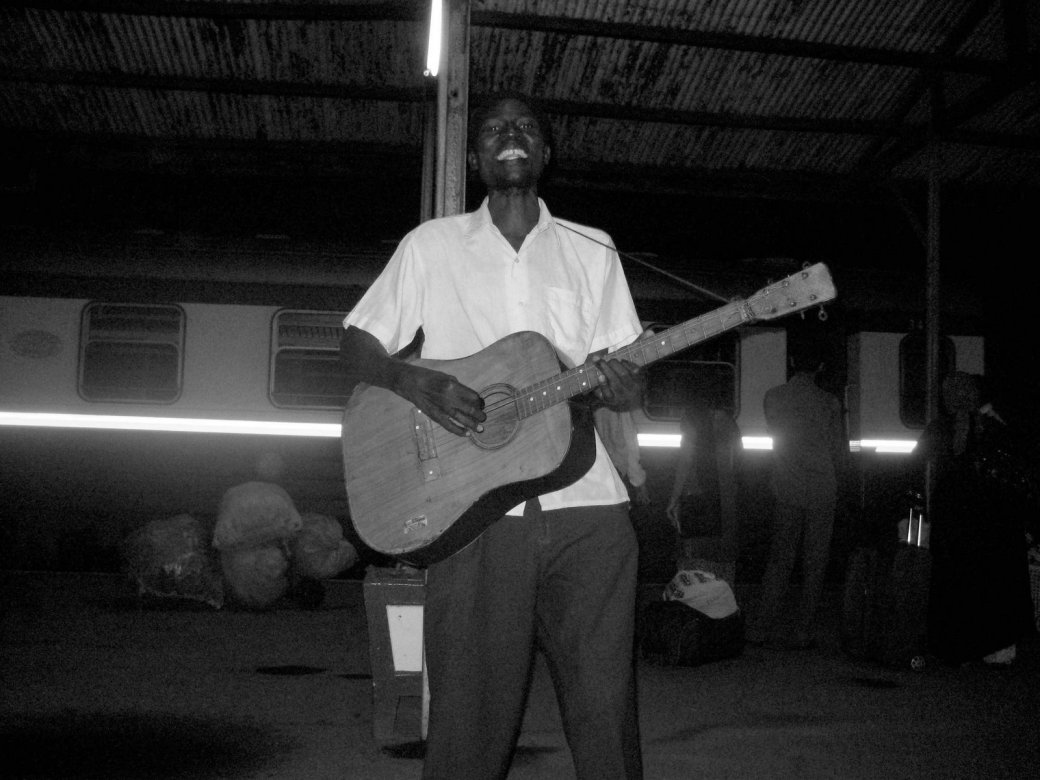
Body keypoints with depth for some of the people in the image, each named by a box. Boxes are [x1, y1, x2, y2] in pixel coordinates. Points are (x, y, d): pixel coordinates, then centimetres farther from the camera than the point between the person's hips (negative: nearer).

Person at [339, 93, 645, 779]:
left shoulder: (592, 251, 14)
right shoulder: (432, 245, 10)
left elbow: (627, 370, 13)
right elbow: (358, 345, 10)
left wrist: (624, 390, -12)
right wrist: (418, 383, -10)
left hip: (586, 505, 1)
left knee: (605, 711, 0)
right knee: (471, 717, 0)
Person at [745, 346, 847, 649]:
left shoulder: (773, 396, 3)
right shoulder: (830, 402, -1)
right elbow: (840, 448, 3)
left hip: (786, 488, 1)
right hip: (822, 491, -1)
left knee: (780, 559, 8)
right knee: (814, 563, 5)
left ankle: (760, 628, 5)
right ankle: (802, 632, 5)